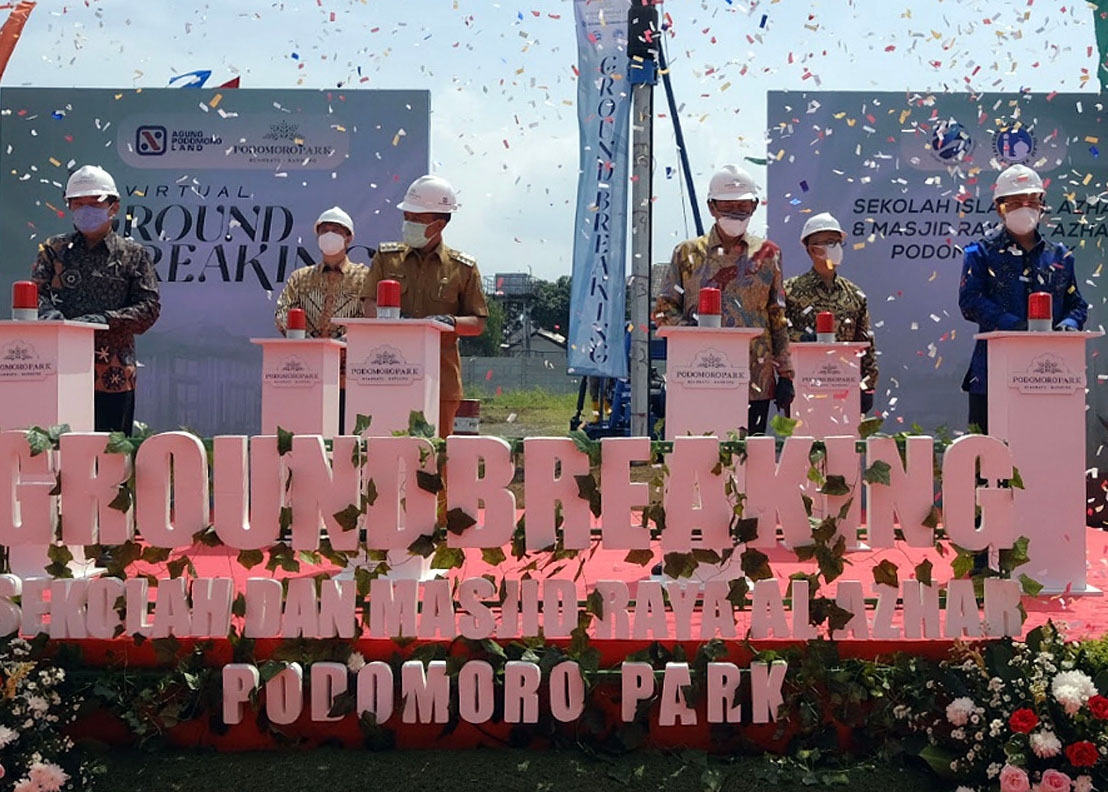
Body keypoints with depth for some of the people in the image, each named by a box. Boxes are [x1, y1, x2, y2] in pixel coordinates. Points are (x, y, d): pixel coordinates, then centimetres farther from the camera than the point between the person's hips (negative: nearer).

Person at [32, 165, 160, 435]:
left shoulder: (134, 255, 8)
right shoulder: (54, 249, 14)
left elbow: (149, 307, 0)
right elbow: (37, 290, 4)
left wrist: (106, 320, -16)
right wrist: (48, 312, -19)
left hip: (114, 375, -1)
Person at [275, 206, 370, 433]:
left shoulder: (363, 277, 9)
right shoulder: (300, 278, 18)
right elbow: (282, 314, 6)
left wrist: (342, 341, -18)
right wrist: (305, 338, -13)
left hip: (347, 373, -2)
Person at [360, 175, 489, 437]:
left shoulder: (463, 268, 7)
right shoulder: (386, 257, 13)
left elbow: (478, 324, 7)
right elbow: (369, 306, 6)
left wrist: (450, 322, -14)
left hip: (440, 378, -1)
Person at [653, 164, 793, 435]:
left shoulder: (768, 254, 11)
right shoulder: (687, 253, 8)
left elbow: (779, 318, 12)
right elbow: (663, 310, 8)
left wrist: (785, 374, 7)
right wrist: (690, 328, -12)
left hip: (757, 381, 1)